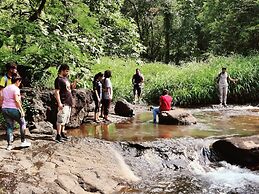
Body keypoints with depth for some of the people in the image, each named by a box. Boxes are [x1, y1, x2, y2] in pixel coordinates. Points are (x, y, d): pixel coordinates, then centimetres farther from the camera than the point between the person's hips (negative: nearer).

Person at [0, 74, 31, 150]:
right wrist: (21, 110, -15)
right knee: (22, 123, 10)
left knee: (9, 126, 11)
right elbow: (17, 100, -17)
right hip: (13, 109, -7)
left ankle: (9, 145, 8)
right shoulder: (16, 88, -7)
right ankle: (23, 141, 11)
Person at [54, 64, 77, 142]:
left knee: (65, 119, 16)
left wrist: (74, 83, 6)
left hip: (68, 102, 9)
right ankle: (58, 135, -1)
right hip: (63, 103, -9)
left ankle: (62, 133, 26)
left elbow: (71, 87, 25)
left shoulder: (66, 78, 15)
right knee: (60, 120, -6)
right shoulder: (58, 79, -12)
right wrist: (59, 103, -22)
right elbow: (57, 92, -17)